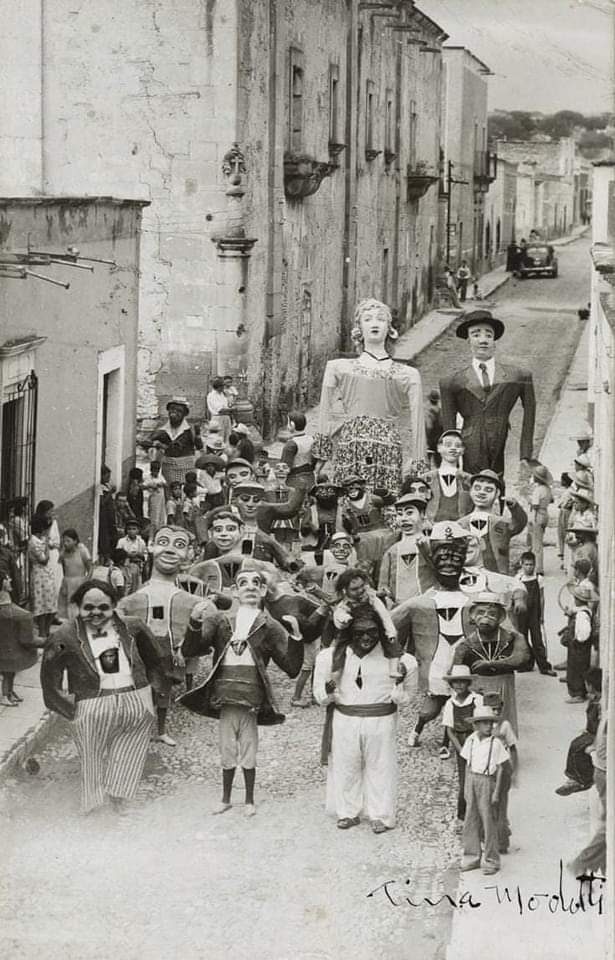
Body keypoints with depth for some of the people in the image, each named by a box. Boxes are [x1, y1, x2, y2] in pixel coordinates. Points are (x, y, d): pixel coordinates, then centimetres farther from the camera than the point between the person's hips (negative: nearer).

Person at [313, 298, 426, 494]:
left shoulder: (407, 375, 14)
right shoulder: (338, 368, 15)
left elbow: (415, 425, 11)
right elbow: (326, 417, 16)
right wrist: (320, 458, 12)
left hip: (389, 454, 0)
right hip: (348, 447, 0)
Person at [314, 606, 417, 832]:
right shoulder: (332, 656, -4)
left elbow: (401, 700, 1)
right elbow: (321, 698, 4)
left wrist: (401, 681, -17)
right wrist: (328, 691, -18)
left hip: (381, 721, -1)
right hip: (344, 719, 1)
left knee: (380, 767, 8)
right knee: (345, 767, 9)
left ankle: (379, 815, 20)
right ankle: (348, 812, 25)